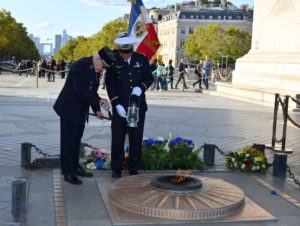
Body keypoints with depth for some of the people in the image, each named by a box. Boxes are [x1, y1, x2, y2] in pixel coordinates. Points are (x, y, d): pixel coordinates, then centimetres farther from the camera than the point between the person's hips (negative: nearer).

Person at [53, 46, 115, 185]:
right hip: (69, 109, -8)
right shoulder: (81, 66, -19)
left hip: (80, 111, 8)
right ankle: (67, 173, 5)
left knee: (76, 140, 15)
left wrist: (96, 110, 7)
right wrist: (98, 100, -27)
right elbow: (80, 90, -27)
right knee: (68, 141, -2)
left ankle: (75, 167, 27)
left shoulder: (95, 70, 8)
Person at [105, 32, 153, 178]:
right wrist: (117, 104, -14)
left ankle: (134, 168, 20)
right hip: (120, 107, -2)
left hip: (138, 106, 2)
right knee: (118, 139, 4)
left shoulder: (141, 59, 0)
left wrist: (140, 87, -15)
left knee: (136, 139, 9)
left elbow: (149, 78, 7)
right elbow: (110, 84, -6)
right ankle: (116, 169, 17)